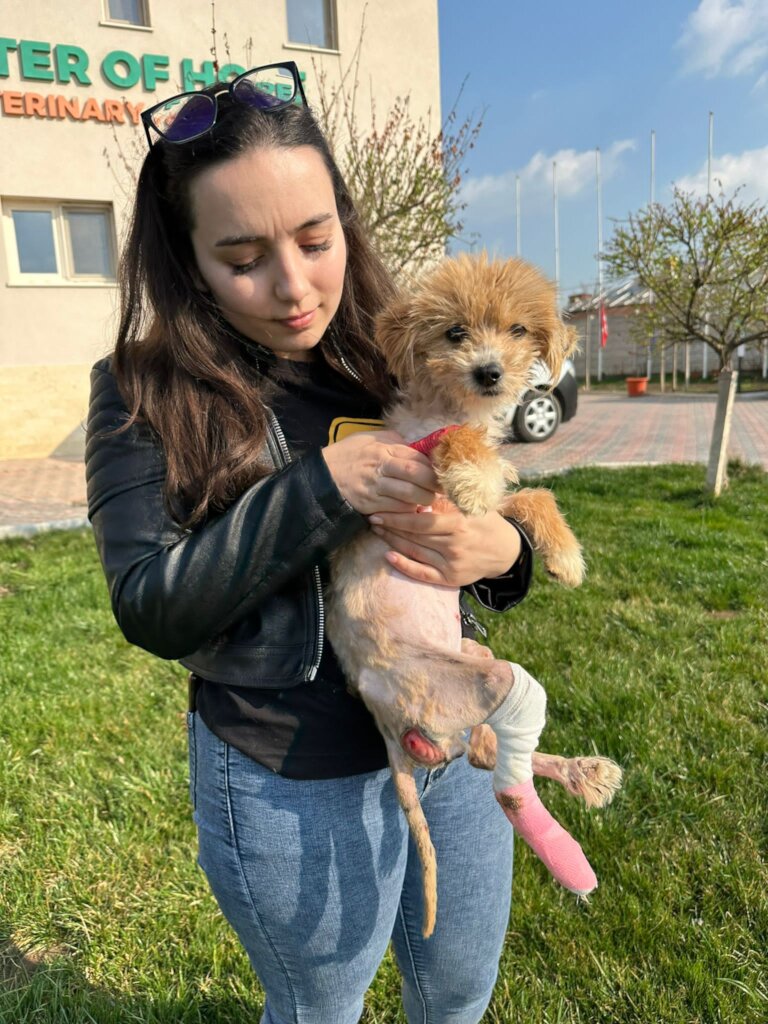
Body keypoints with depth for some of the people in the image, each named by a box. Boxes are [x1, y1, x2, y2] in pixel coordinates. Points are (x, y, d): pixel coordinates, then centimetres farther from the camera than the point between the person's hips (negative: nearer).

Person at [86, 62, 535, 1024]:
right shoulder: (147, 394, -12)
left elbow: (490, 519, 3)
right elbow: (150, 609, -18)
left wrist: (503, 552, -21)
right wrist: (317, 487, -28)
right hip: (293, 784, -3)